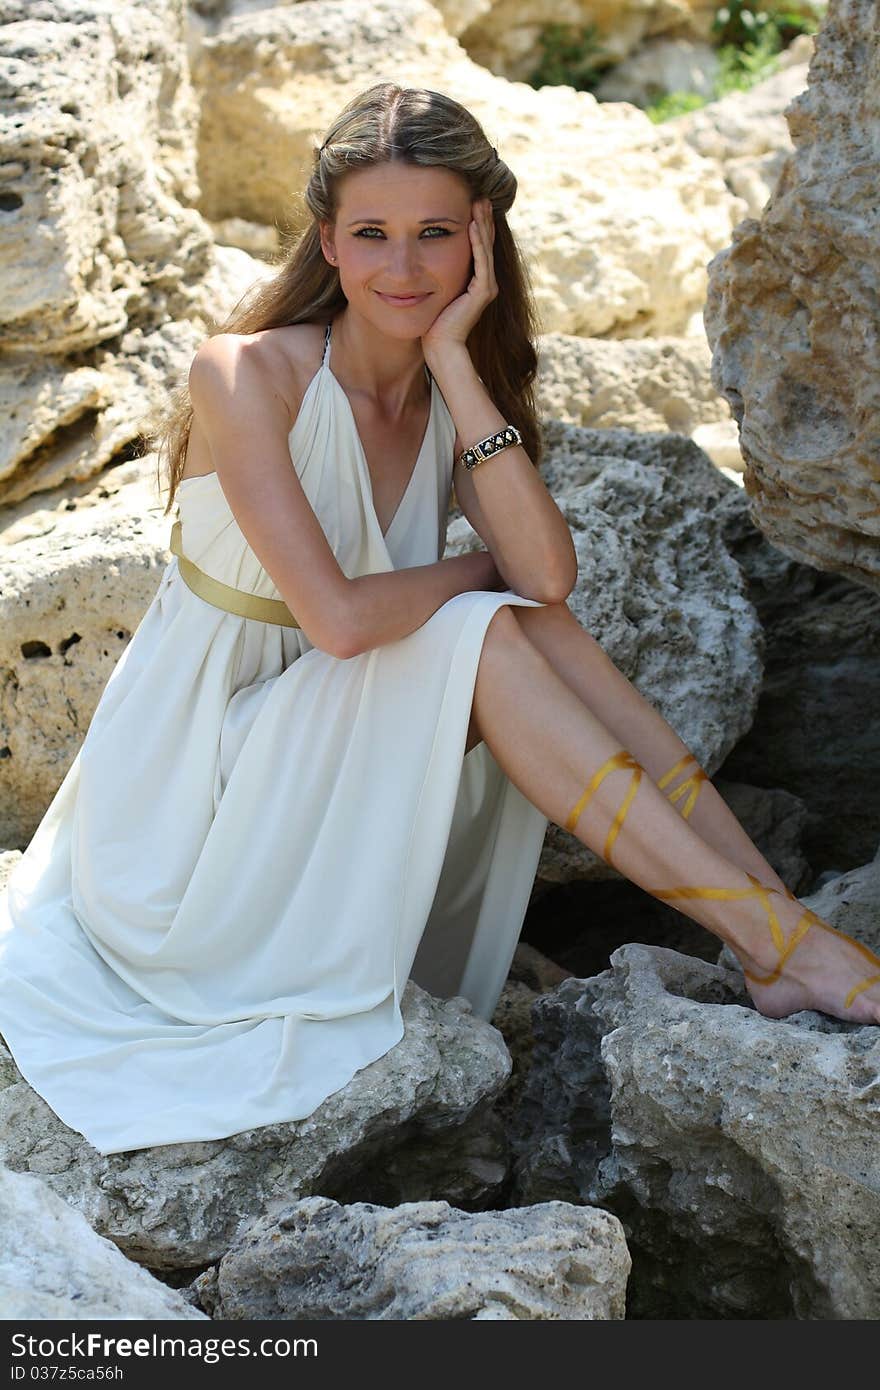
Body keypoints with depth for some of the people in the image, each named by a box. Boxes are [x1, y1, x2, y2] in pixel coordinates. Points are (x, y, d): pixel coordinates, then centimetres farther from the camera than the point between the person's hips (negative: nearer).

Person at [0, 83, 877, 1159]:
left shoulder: (458, 400, 3)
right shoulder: (246, 374, -16)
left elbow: (550, 576, -18)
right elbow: (337, 615, -28)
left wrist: (455, 362, -19)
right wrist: (486, 572, -10)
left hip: (345, 783, 6)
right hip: (188, 807, -6)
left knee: (534, 630, -17)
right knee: (482, 633, -25)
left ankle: (778, 916, -20)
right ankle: (774, 943, -25)